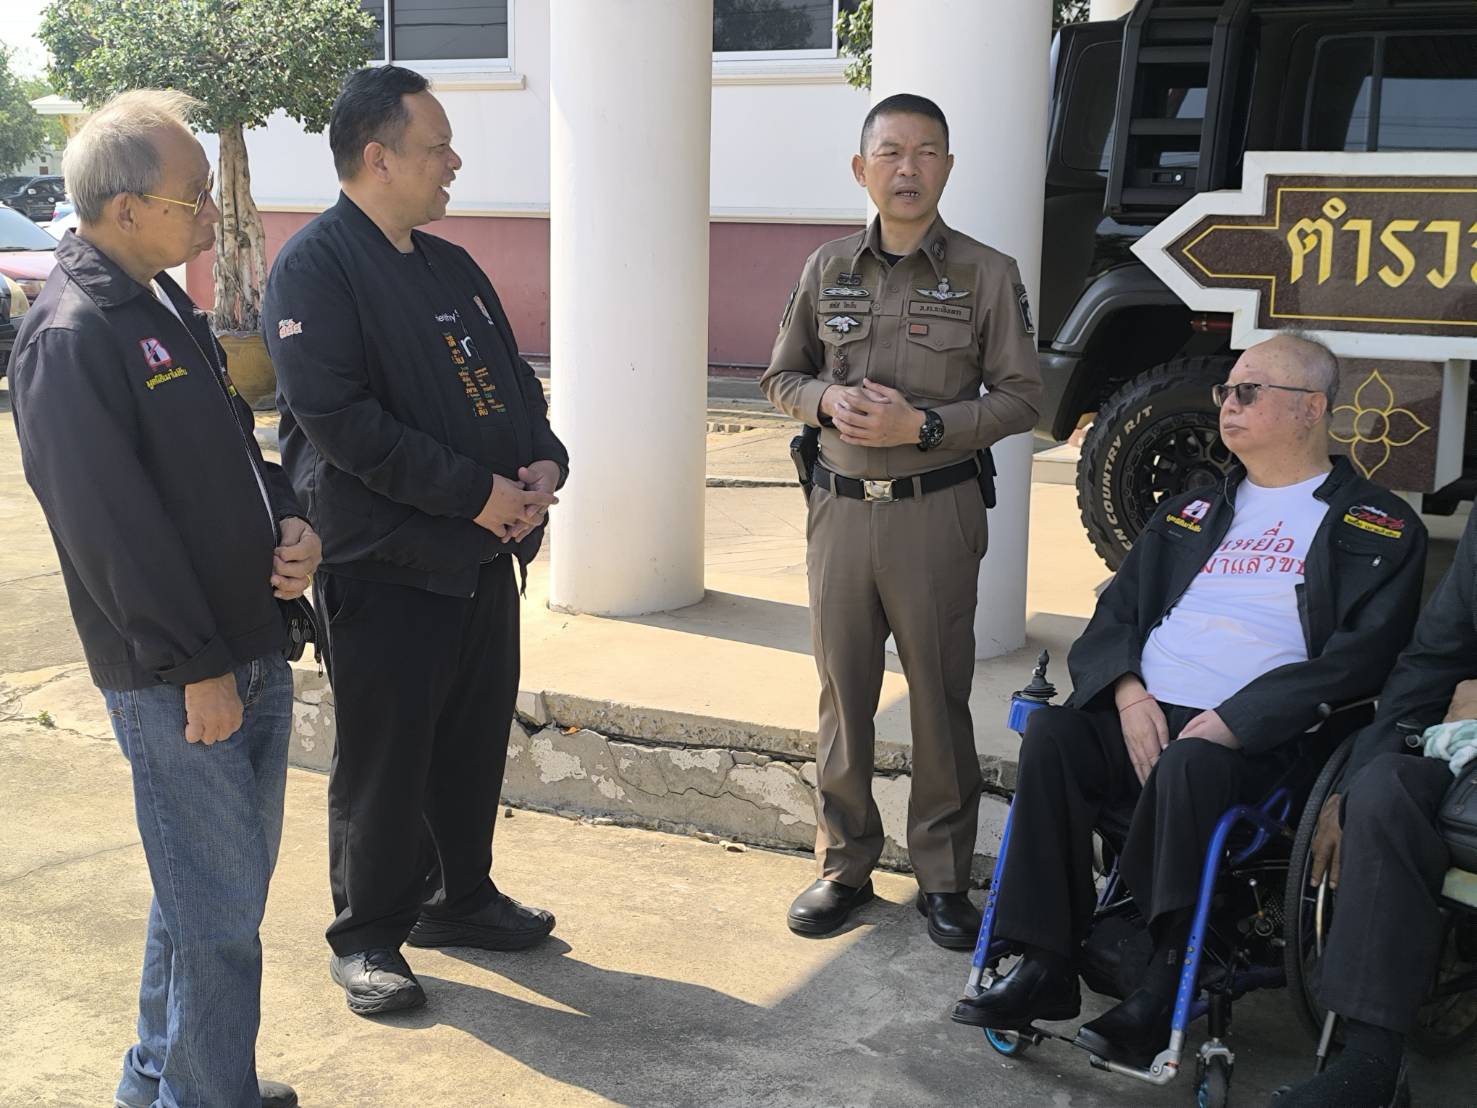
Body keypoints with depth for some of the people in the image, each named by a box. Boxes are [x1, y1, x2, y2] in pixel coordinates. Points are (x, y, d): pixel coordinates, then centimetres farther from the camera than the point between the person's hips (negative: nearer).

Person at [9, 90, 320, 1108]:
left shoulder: (167, 307, 12)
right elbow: (110, 525, -20)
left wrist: (292, 524, 2)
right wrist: (196, 666, -18)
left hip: (252, 653, 9)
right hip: (176, 681, -9)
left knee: (228, 886, 19)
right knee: (217, 911, 0)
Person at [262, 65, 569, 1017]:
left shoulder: (453, 267, 13)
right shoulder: (316, 268, -12)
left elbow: (514, 378, 17)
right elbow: (338, 420, -22)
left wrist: (544, 461, -5)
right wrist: (476, 492, -21)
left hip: (484, 554, 8)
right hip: (387, 568, -7)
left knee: (476, 739, 16)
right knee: (384, 759, 3)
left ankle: (460, 896, 34)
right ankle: (368, 938, 19)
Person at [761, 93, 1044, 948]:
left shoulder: (987, 274, -2)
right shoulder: (828, 269, 8)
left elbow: (1021, 396, -3)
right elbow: (783, 377, 14)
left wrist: (922, 425, -15)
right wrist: (830, 399, -8)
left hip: (936, 512, -3)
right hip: (841, 507, 3)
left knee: (940, 698, 4)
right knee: (843, 693, 9)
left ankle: (944, 877, 16)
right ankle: (846, 866, 22)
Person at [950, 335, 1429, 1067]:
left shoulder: (1378, 529, 7)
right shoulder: (1189, 512, 25)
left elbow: (1358, 658, -6)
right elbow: (1115, 612, 19)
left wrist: (1232, 722, -17)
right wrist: (1127, 691, -4)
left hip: (1254, 738, -5)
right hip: (1142, 714, 5)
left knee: (1187, 766, -37)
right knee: (1049, 733, -25)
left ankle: (1164, 990, -24)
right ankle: (1045, 967, -21)